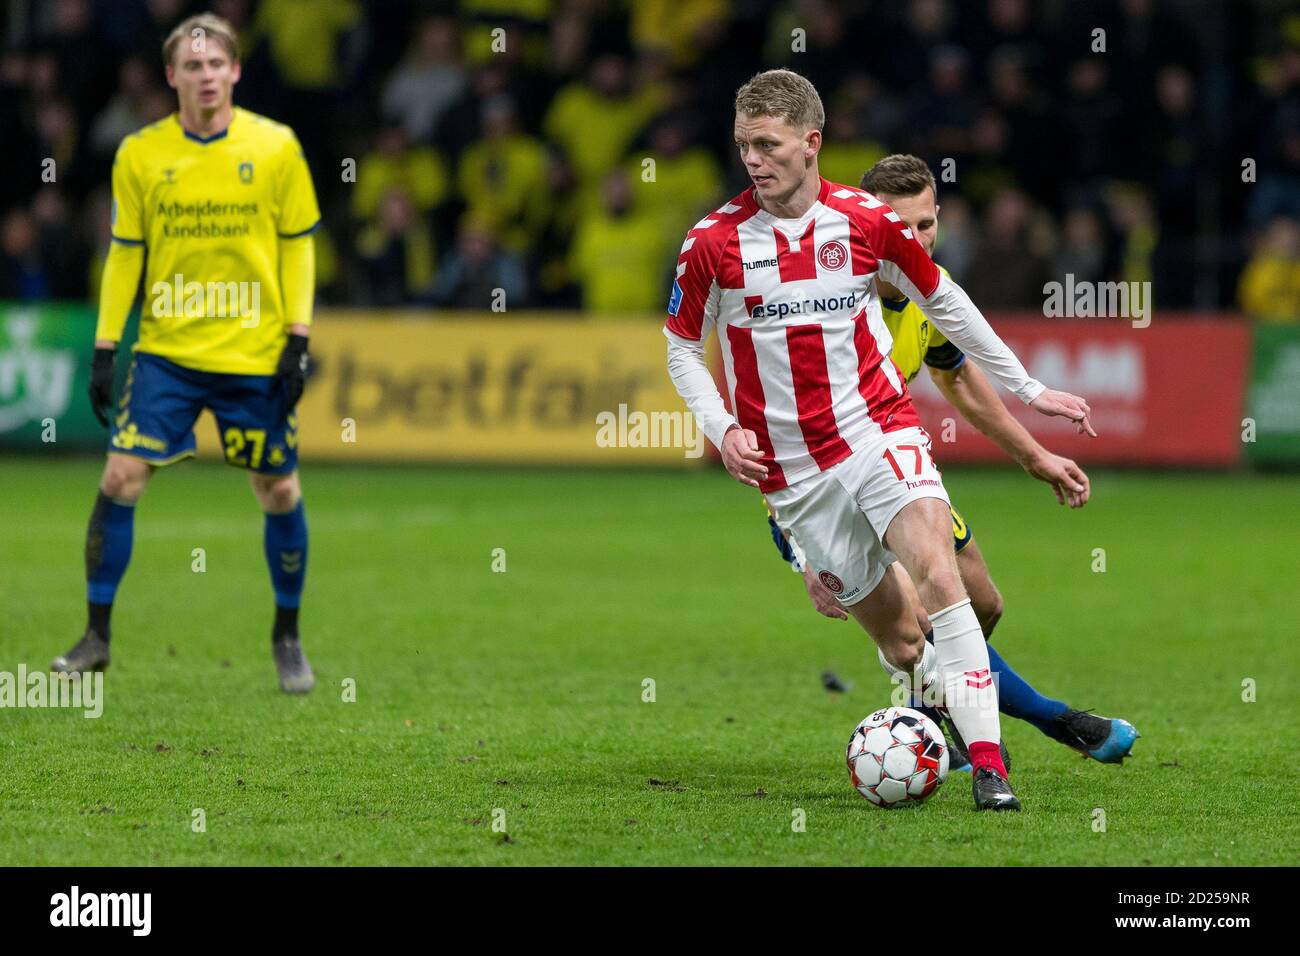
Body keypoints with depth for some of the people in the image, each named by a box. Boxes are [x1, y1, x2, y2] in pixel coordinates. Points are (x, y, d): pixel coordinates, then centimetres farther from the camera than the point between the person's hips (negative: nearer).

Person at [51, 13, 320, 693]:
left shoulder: (276, 147, -2)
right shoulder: (139, 154, 1)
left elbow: (298, 247, 3)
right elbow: (124, 254, 7)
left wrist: (298, 341, -4)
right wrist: (104, 349, 2)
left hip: (256, 357, 0)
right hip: (165, 351, 1)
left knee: (280, 491, 4)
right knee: (120, 478, -9)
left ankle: (287, 638, 22)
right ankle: (97, 635, 2)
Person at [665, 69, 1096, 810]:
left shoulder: (869, 222, -2)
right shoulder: (713, 243, -4)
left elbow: (943, 302, 13)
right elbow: (682, 345, 10)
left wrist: (1027, 389, 19)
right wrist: (722, 428, -8)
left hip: (879, 430, -1)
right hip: (793, 469, 1)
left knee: (937, 575, -24)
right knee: (901, 642, -1)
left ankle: (988, 763, -25)